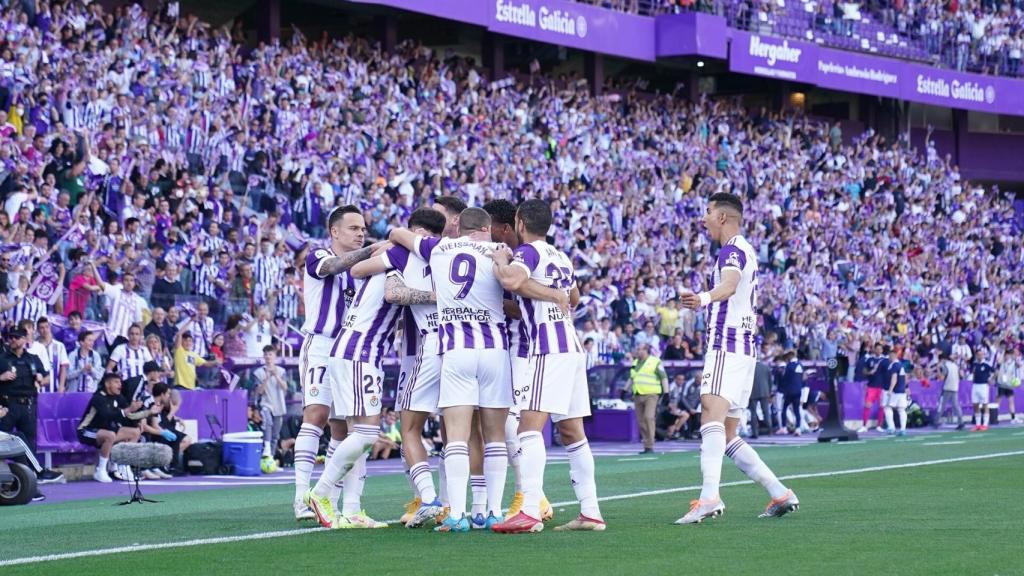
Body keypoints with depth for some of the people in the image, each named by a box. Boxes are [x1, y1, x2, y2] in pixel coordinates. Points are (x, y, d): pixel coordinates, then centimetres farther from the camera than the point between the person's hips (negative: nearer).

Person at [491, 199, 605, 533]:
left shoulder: (528, 251, -4)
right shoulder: (561, 257, 21)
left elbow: (512, 281, -25)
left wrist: (500, 260, -5)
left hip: (548, 349, -9)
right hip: (572, 346, 9)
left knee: (530, 427, -15)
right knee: (573, 434, 12)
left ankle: (530, 513, -26)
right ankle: (590, 512, 11)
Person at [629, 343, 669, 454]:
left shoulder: (655, 362, -2)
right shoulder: (635, 363, 17)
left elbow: (664, 378, -2)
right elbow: (631, 378, 29)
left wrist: (666, 393, -8)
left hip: (651, 395, -7)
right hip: (637, 395, 7)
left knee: (649, 418, -18)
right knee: (641, 421, 3)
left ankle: (650, 446, -16)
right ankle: (646, 446, 8)